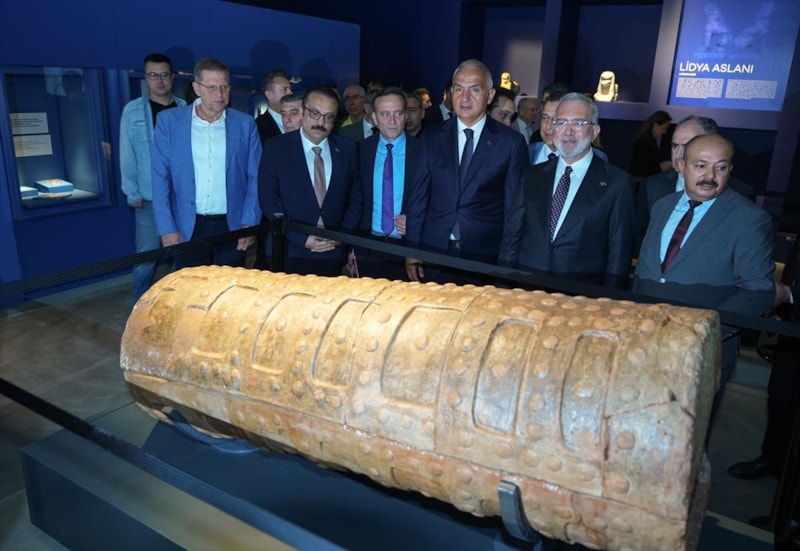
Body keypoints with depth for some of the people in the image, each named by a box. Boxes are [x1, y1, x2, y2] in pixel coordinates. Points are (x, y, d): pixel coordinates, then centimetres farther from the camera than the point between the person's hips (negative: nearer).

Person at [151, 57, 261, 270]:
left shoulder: (245, 124, 2)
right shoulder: (169, 121, -1)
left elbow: (255, 178, 3)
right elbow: (160, 178, -1)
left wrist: (249, 223, -5)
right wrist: (167, 228, -6)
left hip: (232, 227, 1)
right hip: (187, 228, 0)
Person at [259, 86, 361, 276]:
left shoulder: (347, 149, 4)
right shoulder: (275, 147, -3)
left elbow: (355, 197, 9)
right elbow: (268, 200, -7)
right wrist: (302, 239, -14)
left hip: (332, 254, 2)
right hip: (288, 253, -2)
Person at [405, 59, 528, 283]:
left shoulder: (511, 142, 0)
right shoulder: (431, 138, 7)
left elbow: (515, 206, 1)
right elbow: (418, 197, 7)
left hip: (486, 258, -2)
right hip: (433, 254, 2)